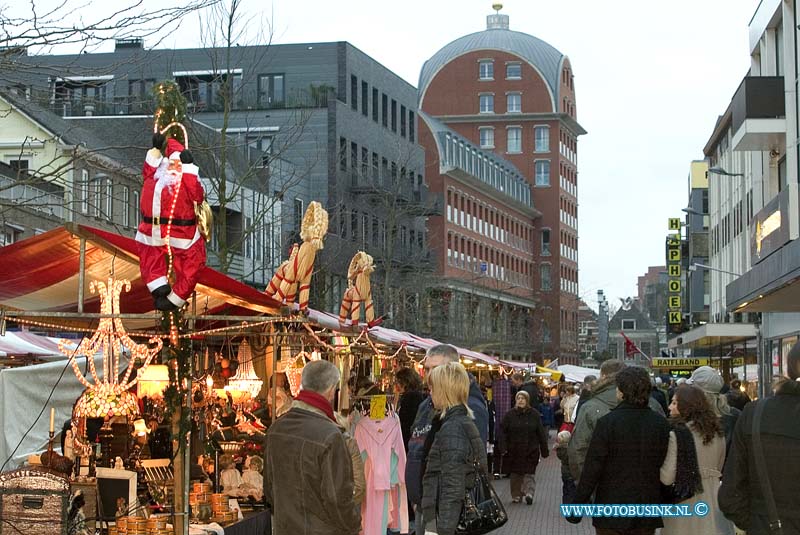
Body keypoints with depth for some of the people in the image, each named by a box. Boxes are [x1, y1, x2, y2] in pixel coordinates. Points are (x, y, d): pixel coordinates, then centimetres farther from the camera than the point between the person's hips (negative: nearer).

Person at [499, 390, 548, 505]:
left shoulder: (534, 414, 2)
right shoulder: (510, 414, 2)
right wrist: (503, 447, -10)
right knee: (515, 474, 6)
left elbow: (541, 433, 5)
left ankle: (529, 492, -12)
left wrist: (544, 449, 3)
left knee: (529, 473, -8)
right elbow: (503, 431, 0)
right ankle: (516, 495, 14)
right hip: (514, 451, 1)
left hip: (531, 450, -1)